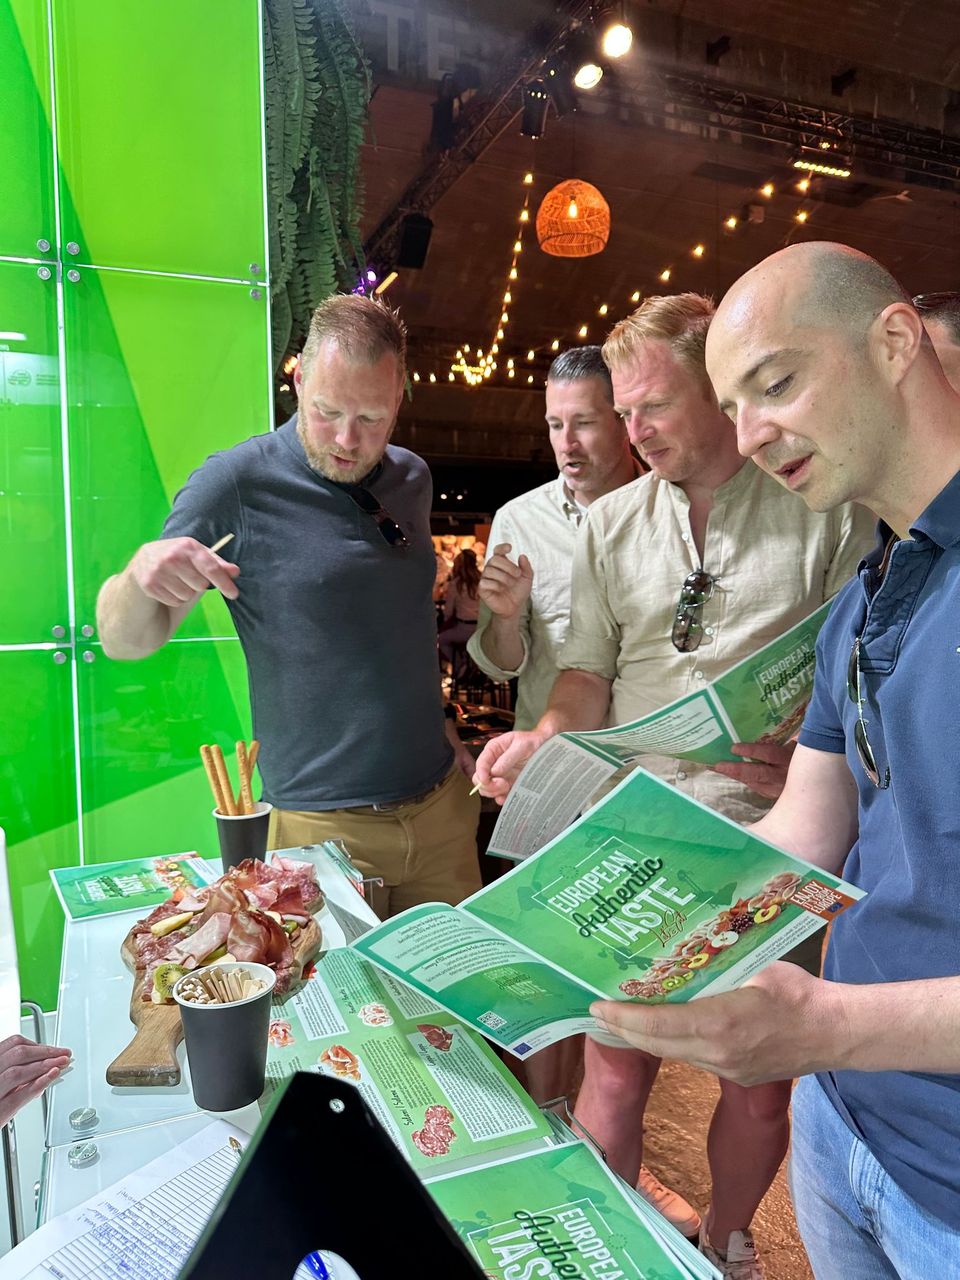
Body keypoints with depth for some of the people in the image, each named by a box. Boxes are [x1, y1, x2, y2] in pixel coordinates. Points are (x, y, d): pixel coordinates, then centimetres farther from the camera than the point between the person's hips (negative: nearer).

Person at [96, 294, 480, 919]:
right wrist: (141, 573, -29)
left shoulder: (412, 478, 5)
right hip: (324, 821, -5)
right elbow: (126, 640, -8)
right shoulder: (237, 483, -12)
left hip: (442, 803, 6)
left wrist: (440, 724, 11)